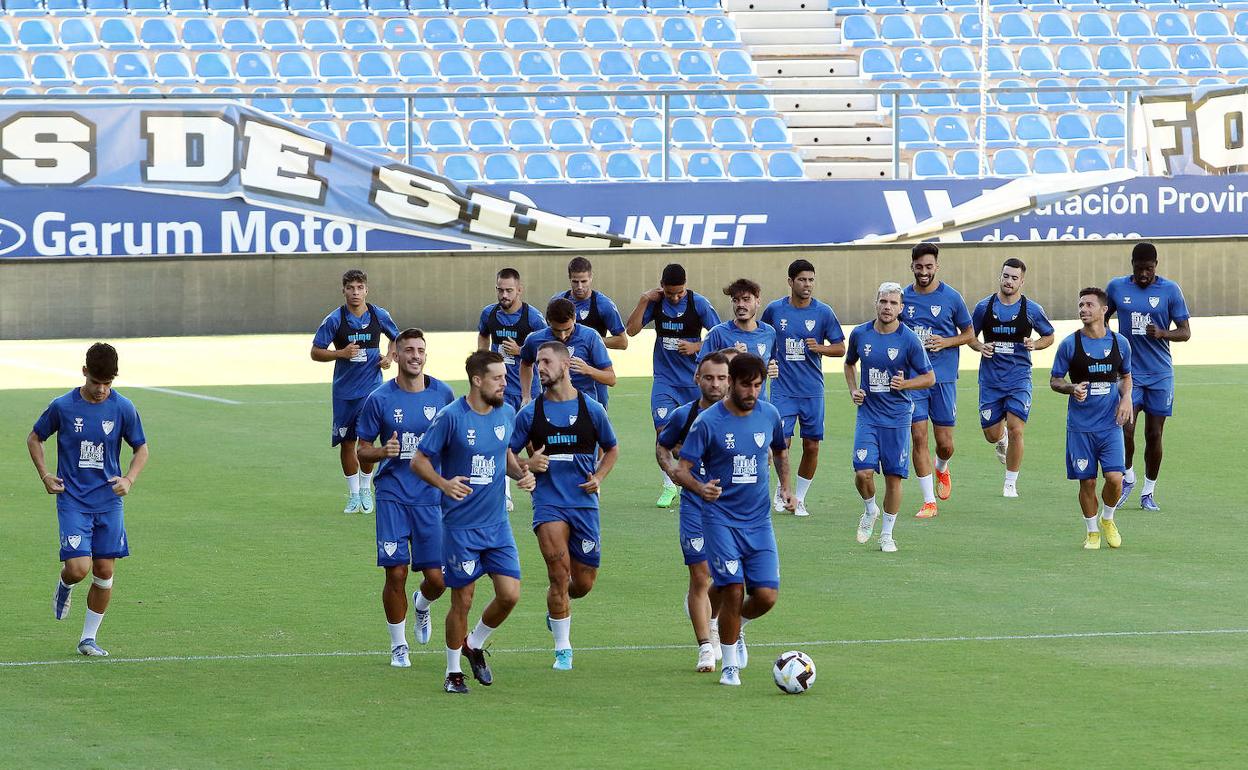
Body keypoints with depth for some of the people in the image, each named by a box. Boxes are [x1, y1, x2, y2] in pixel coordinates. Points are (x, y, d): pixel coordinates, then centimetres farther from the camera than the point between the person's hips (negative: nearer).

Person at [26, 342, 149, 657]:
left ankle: (89, 637, 15)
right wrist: (44, 475, -1)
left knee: (104, 572, 1)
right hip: (72, 499, -2)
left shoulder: (123, 408, -3)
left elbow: (141, 448, 10)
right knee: (78, 568, -15)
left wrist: (129, 479, -6)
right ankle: (64, 585, 22)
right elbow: (34, 438, 10)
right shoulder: (63, 406, -6)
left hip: (108, 500, 2)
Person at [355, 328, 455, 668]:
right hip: (393, 496, -2)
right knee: (395, 573, -7)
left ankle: (422, 606, 35)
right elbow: (362, 450, 3)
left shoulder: (443, 394, 3)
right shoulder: (379, 399, -3)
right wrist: (383, 452, -18)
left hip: (431, 497, 2)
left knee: (437, 578, -2)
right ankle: (398, 646, 12)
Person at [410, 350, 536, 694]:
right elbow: (419, 460, -9)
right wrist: (444, 483, -27)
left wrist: (521, 473, 0)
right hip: (461, 526, -5)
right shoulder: (451, 417, -14)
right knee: (462, 601, 1)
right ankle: (453, 672, 20)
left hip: (497, 524, 5)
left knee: (510, 594, -3)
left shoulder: (506, 413, 4)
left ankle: (474, 645, 25)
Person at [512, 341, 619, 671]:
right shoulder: (530, 413, 3)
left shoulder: (592, 409, 3)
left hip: (585, 503, 1)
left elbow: (611, 449, 17)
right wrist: (528, 465, -13)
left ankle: (557, 605, 41)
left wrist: (598, 477, 0)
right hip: (548, 503, -1)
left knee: (583, 584, 6)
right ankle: (563, 649, -5)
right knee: (560, 575, -16)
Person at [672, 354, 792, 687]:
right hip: (721, 519, -4)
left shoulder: (769, 415, 4)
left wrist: (785, 487, 8)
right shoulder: (708, 421, -10)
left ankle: (738, 627, 28)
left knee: (766, 595, -6)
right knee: (734, 591, -12)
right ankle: (730, 665, 6)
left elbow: (780, 451, 24)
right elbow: (681, 470, -10)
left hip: (759, 521, 4)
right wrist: (700, 488, -31)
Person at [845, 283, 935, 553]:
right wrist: (853, 390, 4)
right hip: (868, 413, 1)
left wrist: (904, 384, -18)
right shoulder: (860, 334, 1)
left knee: (894, 477, 0)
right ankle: (869, 510, 20)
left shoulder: (909, 340, -8)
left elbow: (929, 377, -1)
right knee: (863, 472, -12)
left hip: (898, 416, -1)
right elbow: (849, 364, 21)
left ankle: (887, 534, 15)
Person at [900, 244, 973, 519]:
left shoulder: (951, 297, -2)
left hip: (943, 378, -1)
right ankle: (928, 501, 2)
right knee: (918, 437, -5)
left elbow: (969, 333, 7)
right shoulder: (903, 298, 3)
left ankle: (942, 469, 38)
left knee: (945, 443, 2)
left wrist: (945, 342, -11)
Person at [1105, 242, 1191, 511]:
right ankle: (1127, 477, 13)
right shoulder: (1117, 287, 2)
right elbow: (1103, 318, 19)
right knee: (1125, 428, -13)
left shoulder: (1170, 290, -2)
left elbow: (1185, 332, -2)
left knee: (1154, 435, 4)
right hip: (1128, 372, 0)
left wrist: (1162, 333, -21)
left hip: (1160, 374, 0)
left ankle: (1148, 491, 17)